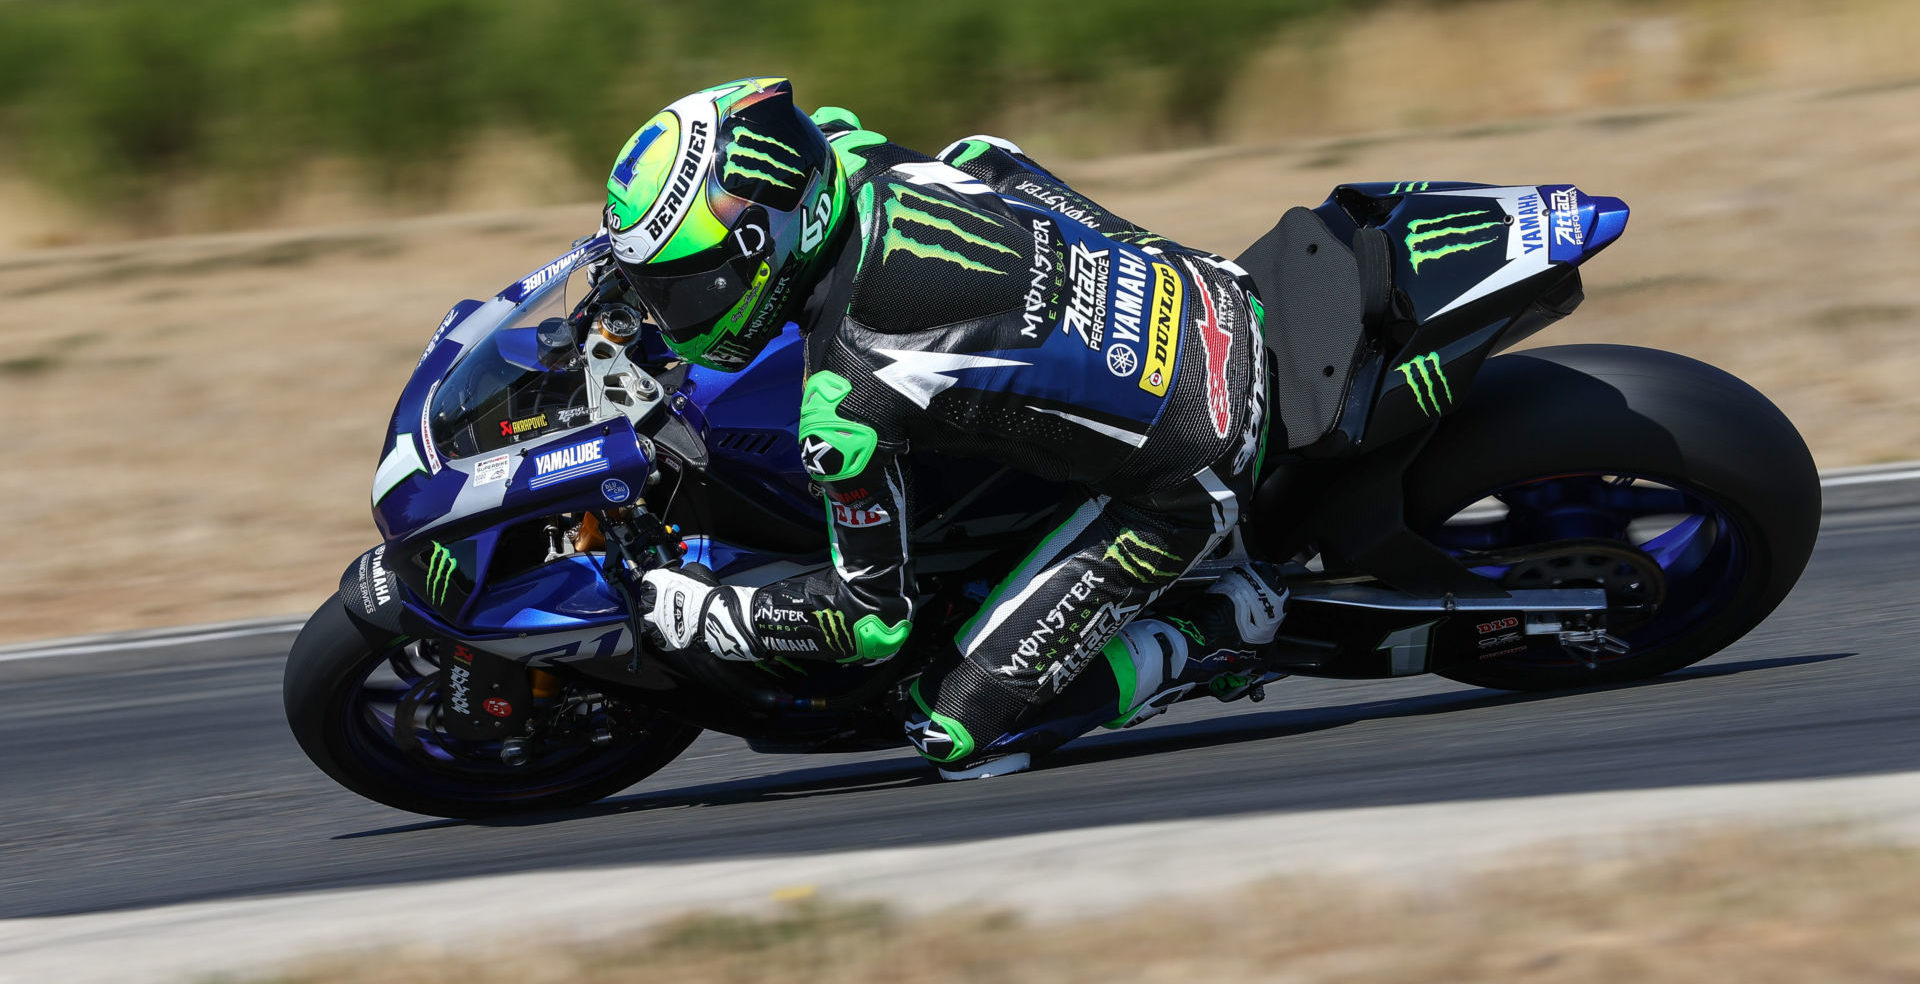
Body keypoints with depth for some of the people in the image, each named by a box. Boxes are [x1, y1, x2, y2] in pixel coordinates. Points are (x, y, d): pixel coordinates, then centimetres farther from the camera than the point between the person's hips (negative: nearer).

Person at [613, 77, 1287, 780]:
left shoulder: (845, 399, -25)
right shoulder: (863, 162, -6)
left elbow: (873, 614, -15)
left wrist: (691, 614, -5)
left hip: (1186, 481, -7)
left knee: (960, 731, -3)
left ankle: (1224, 630, 4)